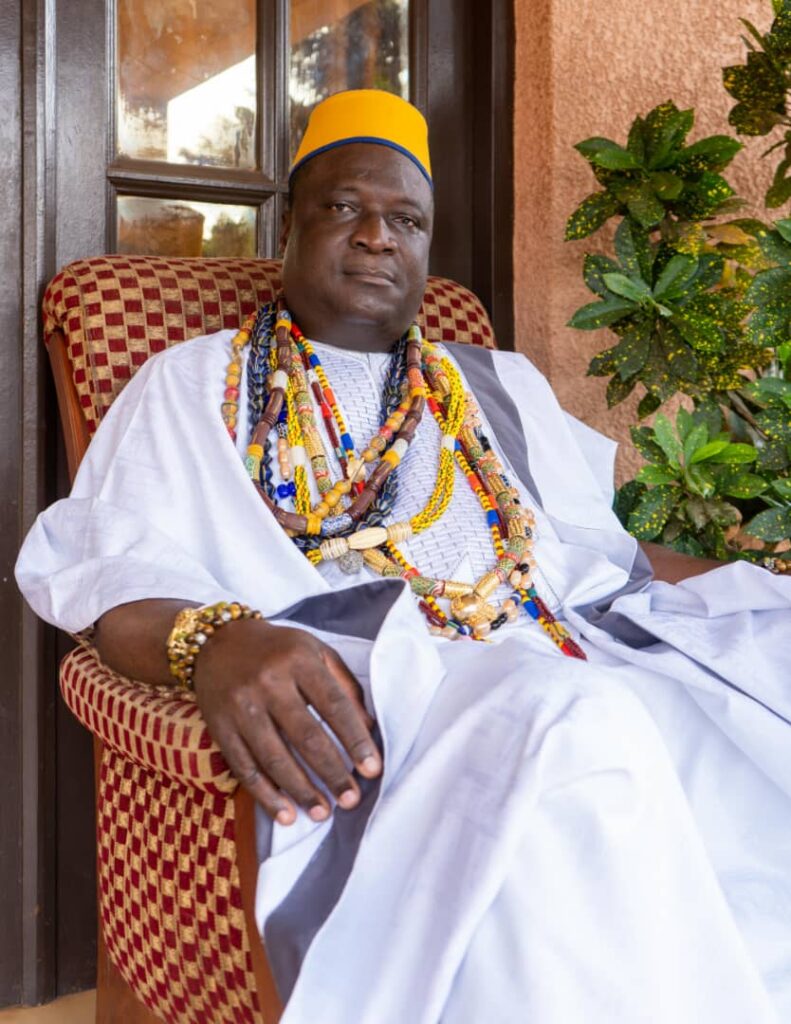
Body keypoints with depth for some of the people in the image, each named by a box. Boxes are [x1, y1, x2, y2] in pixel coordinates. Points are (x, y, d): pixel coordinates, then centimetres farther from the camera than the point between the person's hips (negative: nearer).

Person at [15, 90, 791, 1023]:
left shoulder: (503, 386, 30)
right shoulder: (194, 385, 18)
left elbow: (601, 554, 26)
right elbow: (112, 568, 3)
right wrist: (214, 640, -21)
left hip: (575, 660, 5)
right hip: (360, 695, -4)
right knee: (567, 731, -36)